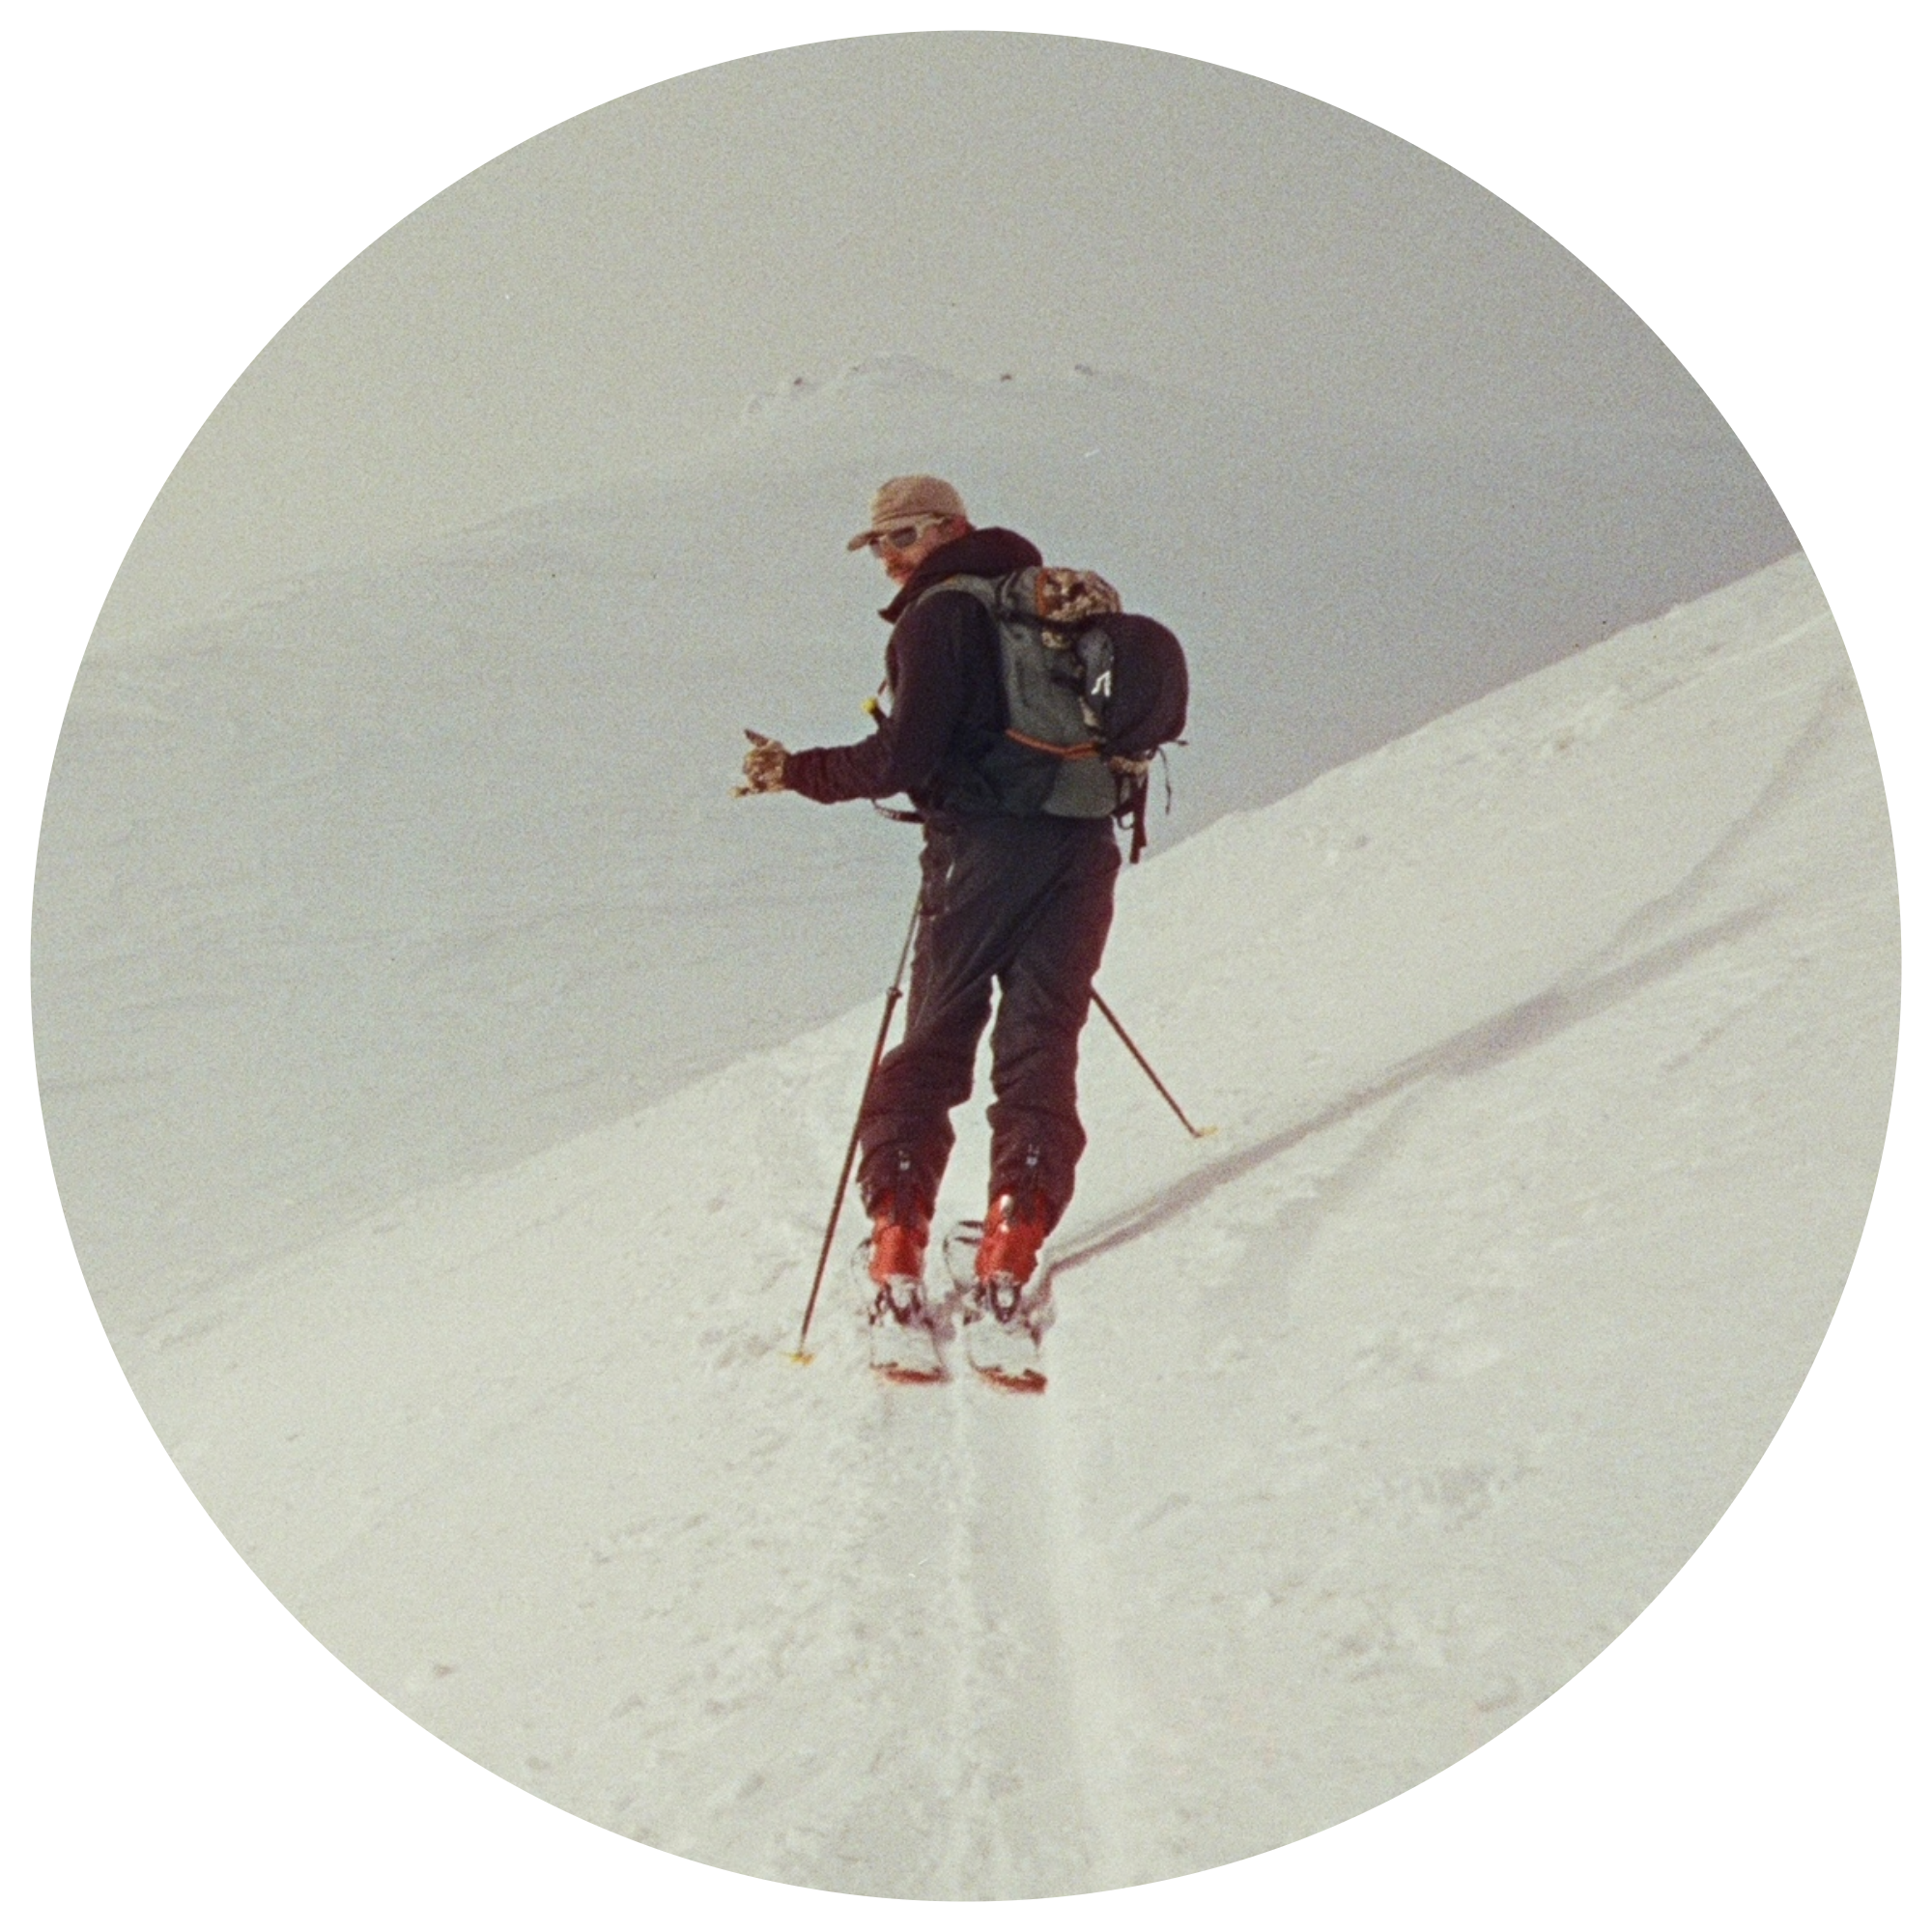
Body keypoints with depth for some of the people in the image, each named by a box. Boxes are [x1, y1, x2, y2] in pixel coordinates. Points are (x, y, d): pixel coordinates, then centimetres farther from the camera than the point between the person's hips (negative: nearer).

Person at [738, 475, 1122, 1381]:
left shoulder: (942, 615, -3)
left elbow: (902, 757, -11)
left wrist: (797, 772, 1)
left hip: (981, 851, -5)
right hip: (1080, 847, 5)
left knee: (929, 1050, 3)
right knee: (1039, 1052, 2)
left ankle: (899, 1266, -4)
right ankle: (1006, 1275, -12)